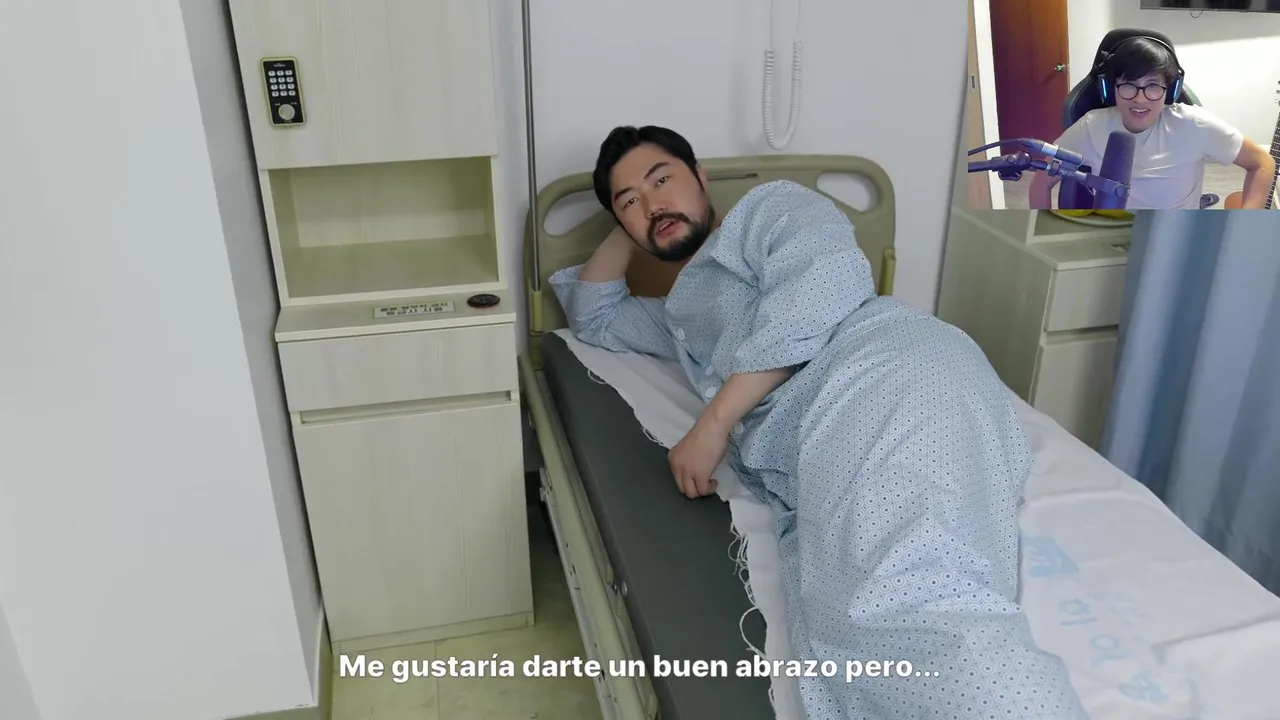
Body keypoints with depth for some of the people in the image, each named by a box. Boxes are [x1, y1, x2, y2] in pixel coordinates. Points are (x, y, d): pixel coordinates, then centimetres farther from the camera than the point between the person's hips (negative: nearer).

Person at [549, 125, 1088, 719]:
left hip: (884, 381, -7)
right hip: (812, 466, 7)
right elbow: (592, 317, 59)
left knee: (891, 603, -39)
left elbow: (825, 280, 0)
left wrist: (714, 419, -4)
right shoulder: (681, 314, 44)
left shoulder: (769, 207, 22)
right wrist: (627, 230, 44)